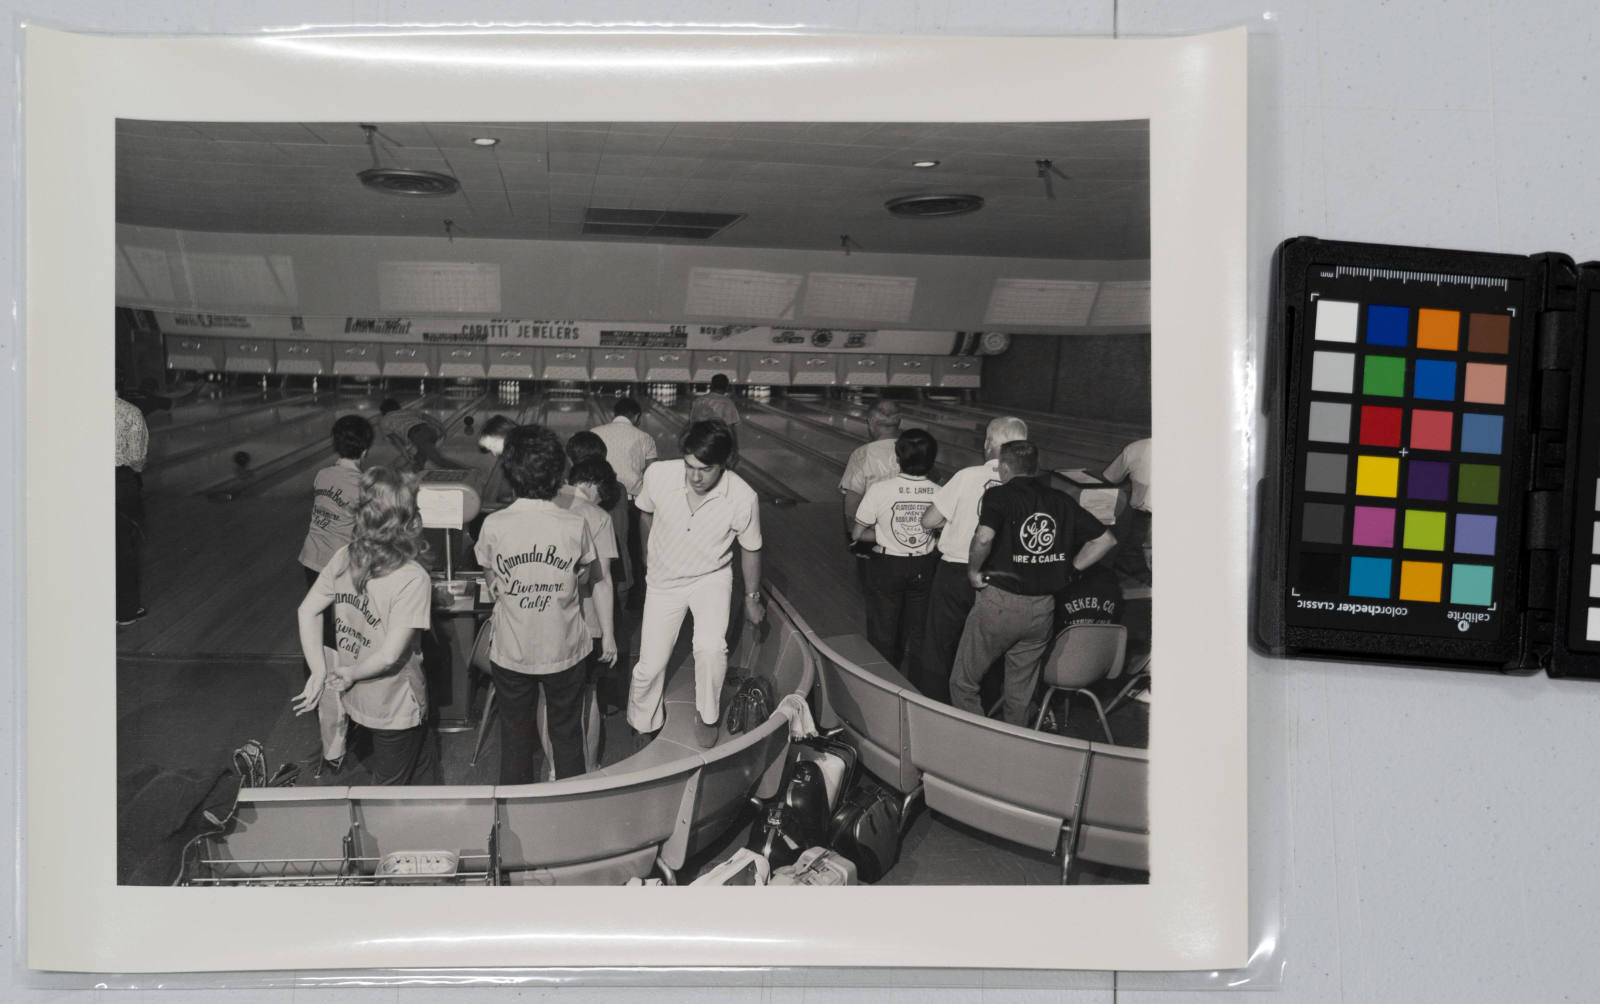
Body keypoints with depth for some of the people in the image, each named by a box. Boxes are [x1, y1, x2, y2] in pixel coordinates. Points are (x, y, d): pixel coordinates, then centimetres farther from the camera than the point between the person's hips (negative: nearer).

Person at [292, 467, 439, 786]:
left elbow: (307, 611, -4)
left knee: (424, 763, 29)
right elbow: (390, 655, -29)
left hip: (356, 699, 6)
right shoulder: (412, 579, -29)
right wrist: (351, 674, -12)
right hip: (396, 708, -6)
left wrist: (320, 672, -2)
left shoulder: (343, 557, -10)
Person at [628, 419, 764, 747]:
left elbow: (750, 549, -7)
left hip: (711, 578, -1)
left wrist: (752, 598, 5)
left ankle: (707, 717, 4)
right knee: (650, 665, 1)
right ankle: (641, 727, 30)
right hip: (664, 579, 1)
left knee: (711, 648, -24)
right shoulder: (658, 475, -26)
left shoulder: (742, 498, -28)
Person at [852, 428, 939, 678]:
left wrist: (887, 536, -1)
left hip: (887, 568, -2)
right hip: (923, 569, 3)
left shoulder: (879, 490, -19)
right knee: (916, 638, 17)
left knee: (883, 638, 13)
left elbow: (859, 533, -10)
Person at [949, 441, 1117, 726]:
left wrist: (973, 570, -10)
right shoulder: (1062, 501, 7)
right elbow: (1106, 540, 8)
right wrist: (1068, 570, 11)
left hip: (999, 603, -5)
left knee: (963, 683, 8)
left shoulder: (999, 495, -7)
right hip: (1043, 608, 5)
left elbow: (984, 538, -27)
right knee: (1021, 694, 17)